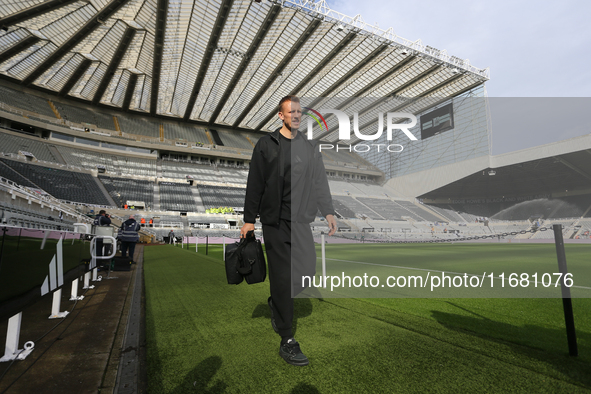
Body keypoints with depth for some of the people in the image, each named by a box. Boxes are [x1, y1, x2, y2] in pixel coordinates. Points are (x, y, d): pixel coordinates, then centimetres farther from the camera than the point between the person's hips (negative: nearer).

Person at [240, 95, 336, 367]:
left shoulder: (310, 147, 14)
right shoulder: (266, 144, 3)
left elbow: (320, 182, 12)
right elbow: (254, 184, 1)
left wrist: (328, 212, 4)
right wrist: (249, 219, -2)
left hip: (301, 221, 4)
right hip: (275, 220, -4)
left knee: (306, 271, 3)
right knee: (283, 276, -3)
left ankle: (276, 303, 34)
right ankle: (286, 341, 10)